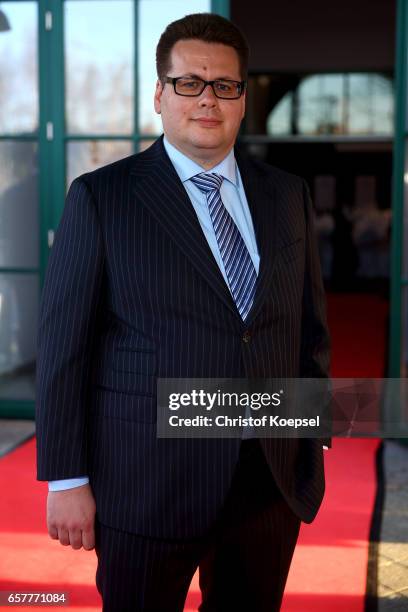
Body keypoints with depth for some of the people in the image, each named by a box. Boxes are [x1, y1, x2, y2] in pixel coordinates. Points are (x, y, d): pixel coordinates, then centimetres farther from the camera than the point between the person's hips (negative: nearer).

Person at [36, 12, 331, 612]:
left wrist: (315, 447, 9)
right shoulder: (101, 197, -5)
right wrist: (66, 479, -8)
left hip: (274, 483, 4)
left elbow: (310, 329, 11)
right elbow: (64, 345, -6)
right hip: (149, 488, -3)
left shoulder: (288, 196, 7)